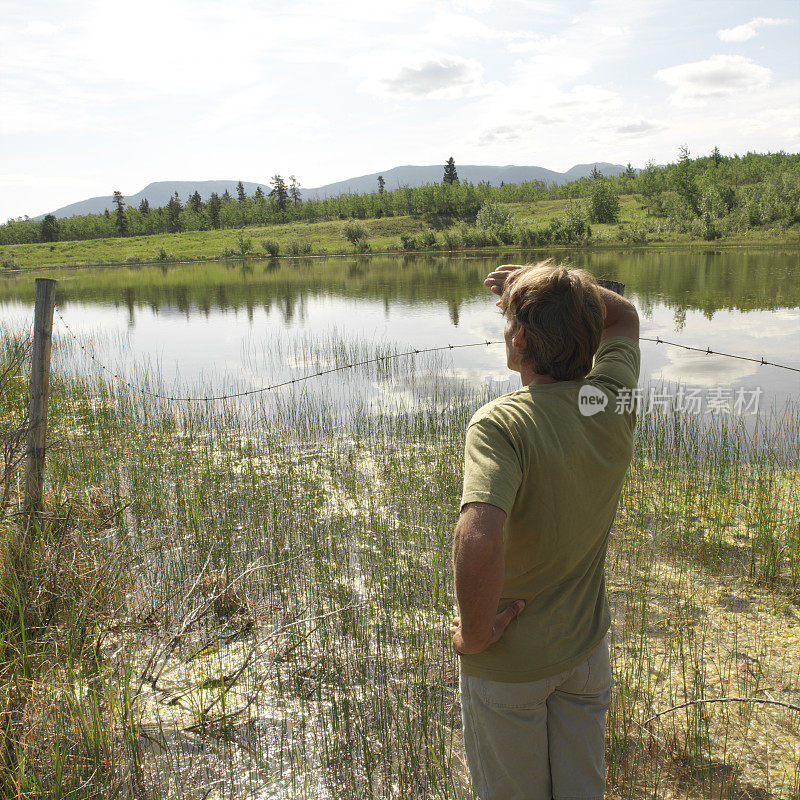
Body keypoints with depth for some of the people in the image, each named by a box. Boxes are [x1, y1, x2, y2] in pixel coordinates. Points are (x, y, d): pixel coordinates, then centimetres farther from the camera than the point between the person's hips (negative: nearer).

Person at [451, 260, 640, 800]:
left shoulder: (501, 423, -28)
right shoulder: (612, 401, -11)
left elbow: (478, 542, -43)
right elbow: (623, 317, 11)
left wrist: (474, 633, -26)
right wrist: (552, 285, 1)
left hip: (508, 663, -5)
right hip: (586, 648, 5)